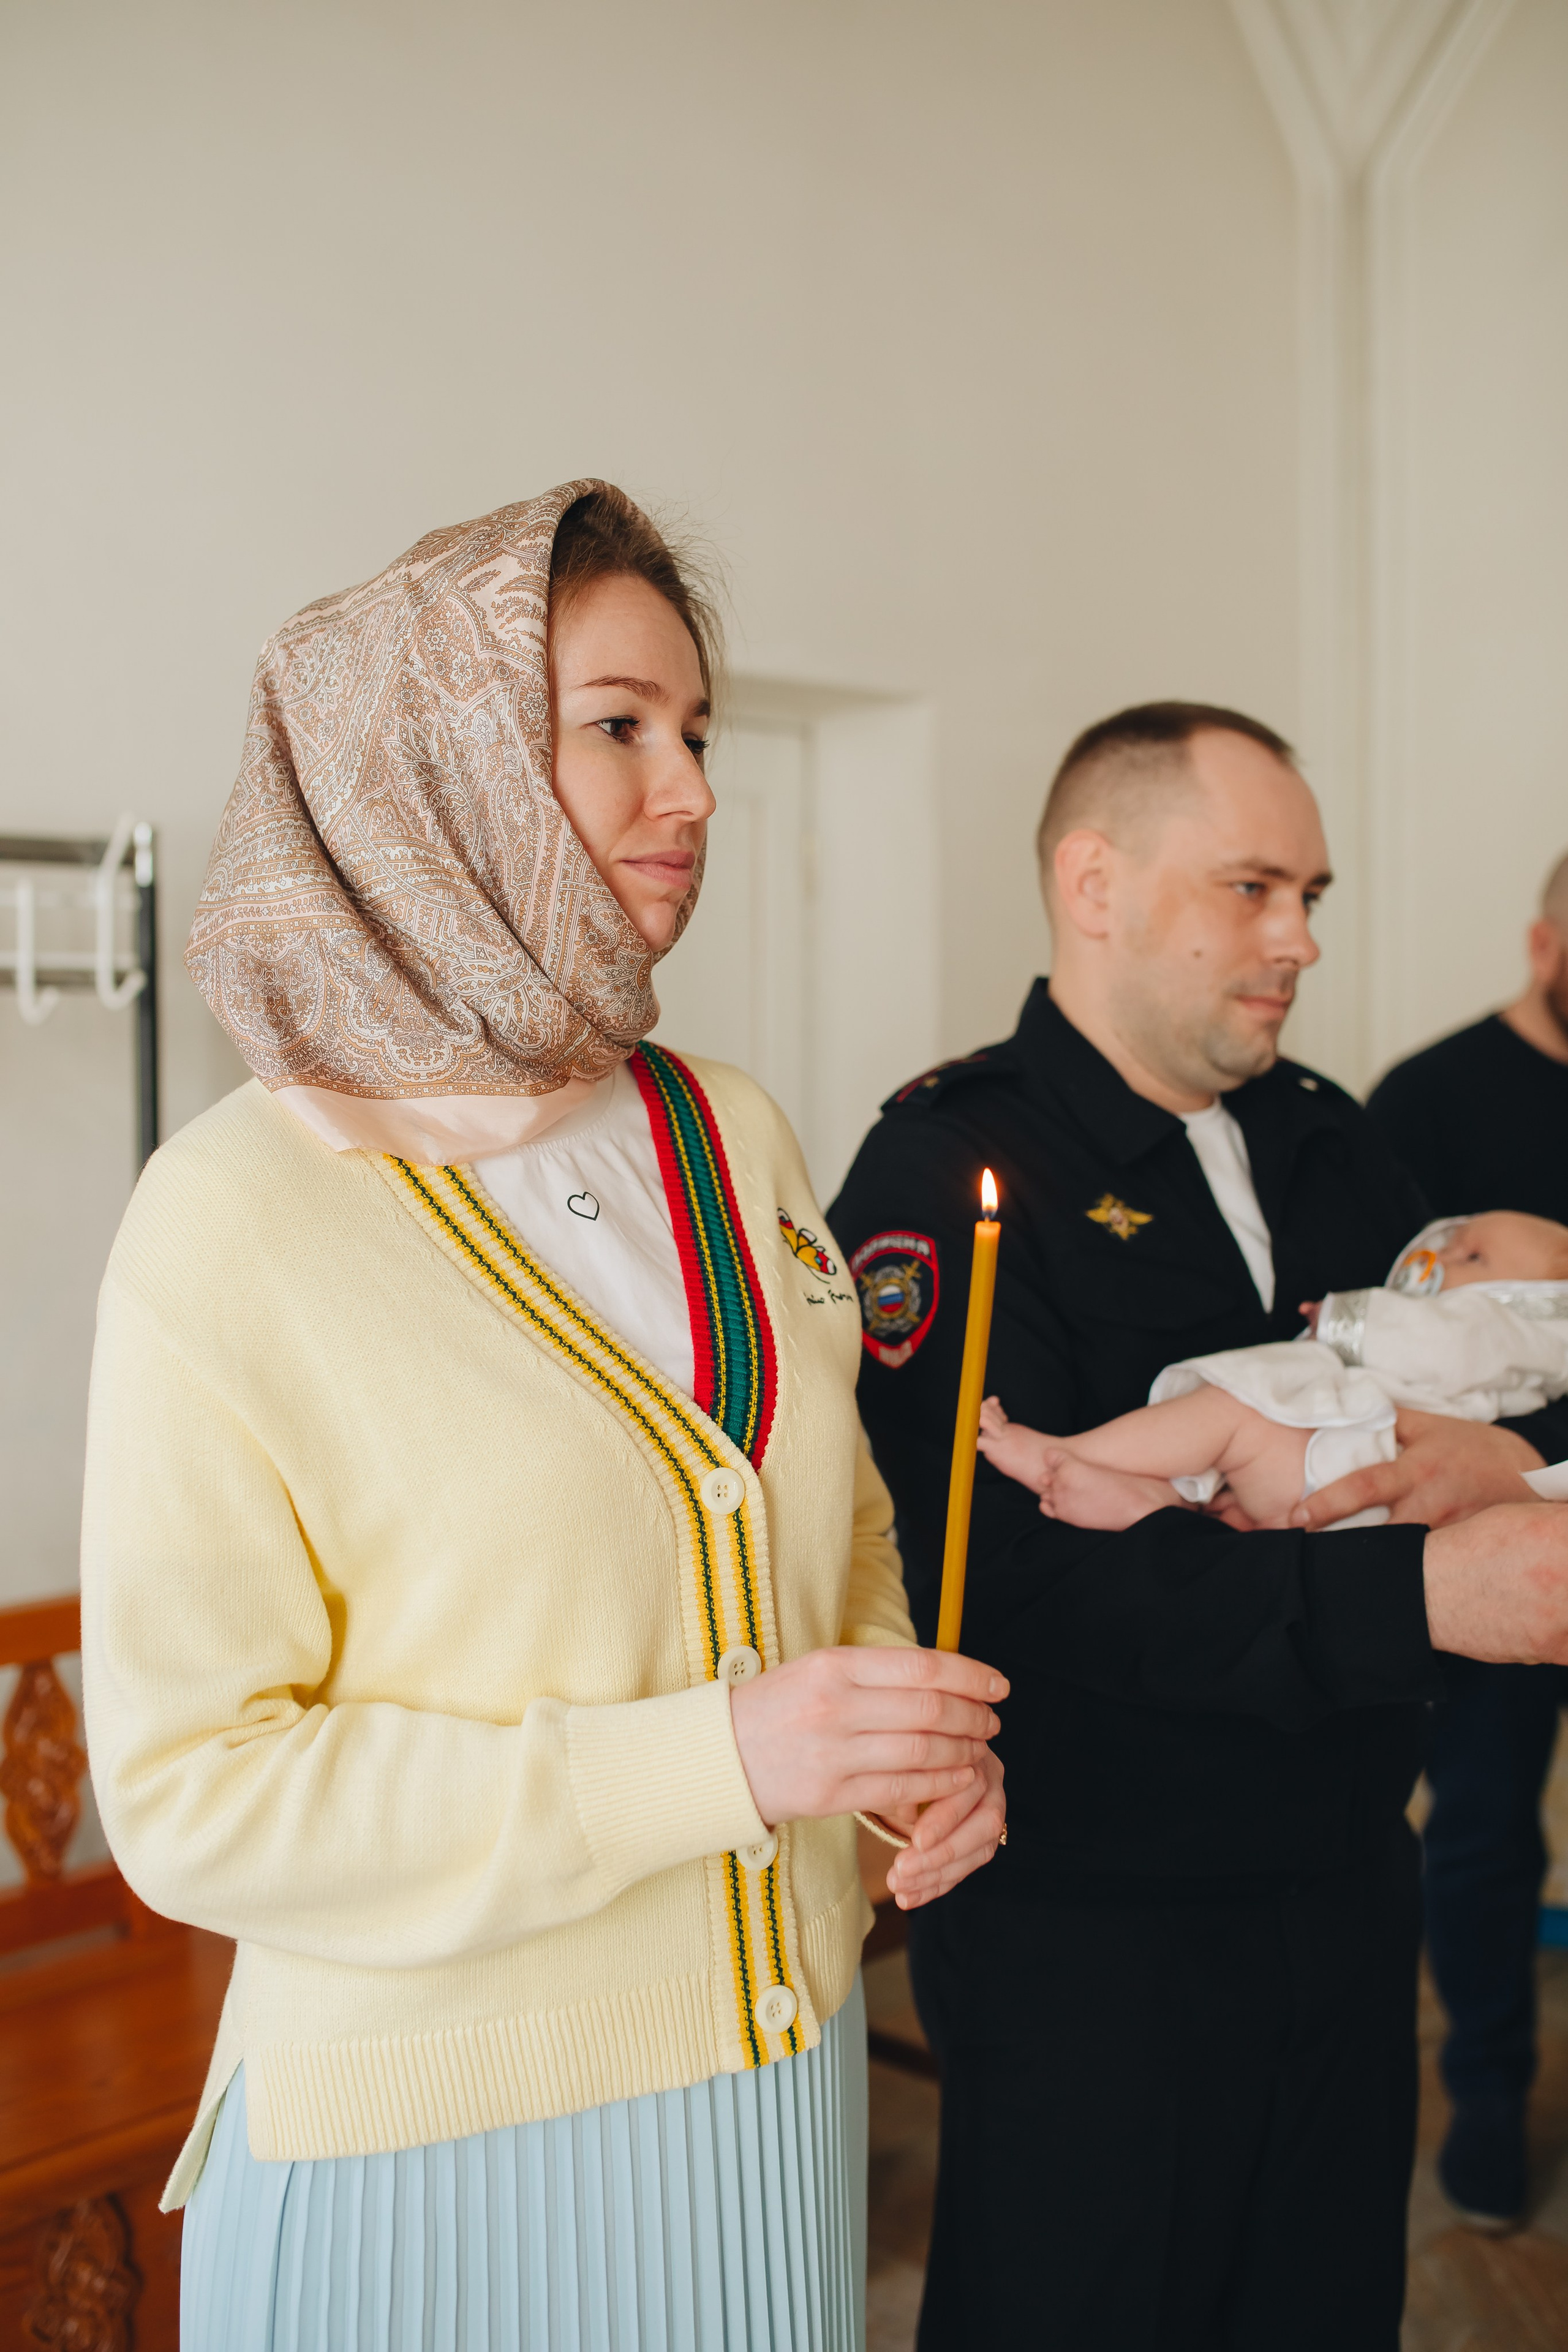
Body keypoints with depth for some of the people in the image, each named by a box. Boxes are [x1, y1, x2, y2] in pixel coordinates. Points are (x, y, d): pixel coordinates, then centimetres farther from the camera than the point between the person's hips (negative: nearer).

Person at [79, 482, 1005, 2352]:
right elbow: (189, 1793, -17)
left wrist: (920, 1745, -5)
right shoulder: (239, 1219, -16)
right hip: (435, 2137, -5)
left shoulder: (733, 1138, 2)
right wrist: (706, 1762, -24)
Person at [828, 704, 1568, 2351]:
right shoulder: (948, 1167, -16)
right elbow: (1007, 1568, -27)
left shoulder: (1325, 1146, 8)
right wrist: (1417, 1594, -30)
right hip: (1086, 1943, -6)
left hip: (1343, 1894, 7)